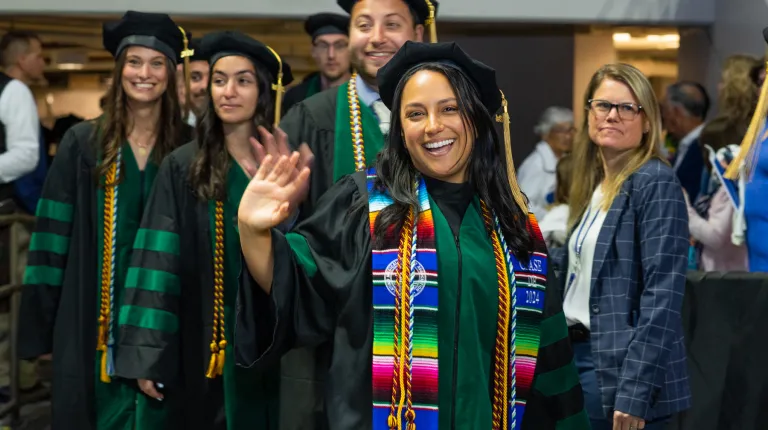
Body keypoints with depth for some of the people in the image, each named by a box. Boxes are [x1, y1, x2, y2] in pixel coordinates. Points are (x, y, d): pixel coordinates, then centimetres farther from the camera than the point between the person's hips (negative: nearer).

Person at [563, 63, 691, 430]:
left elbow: (662, 296, -18)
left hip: (619, 369, -8)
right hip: (575, 358, 8)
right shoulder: (591, 186, 13)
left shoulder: (655, 183, -11)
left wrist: (634, 391, -23)